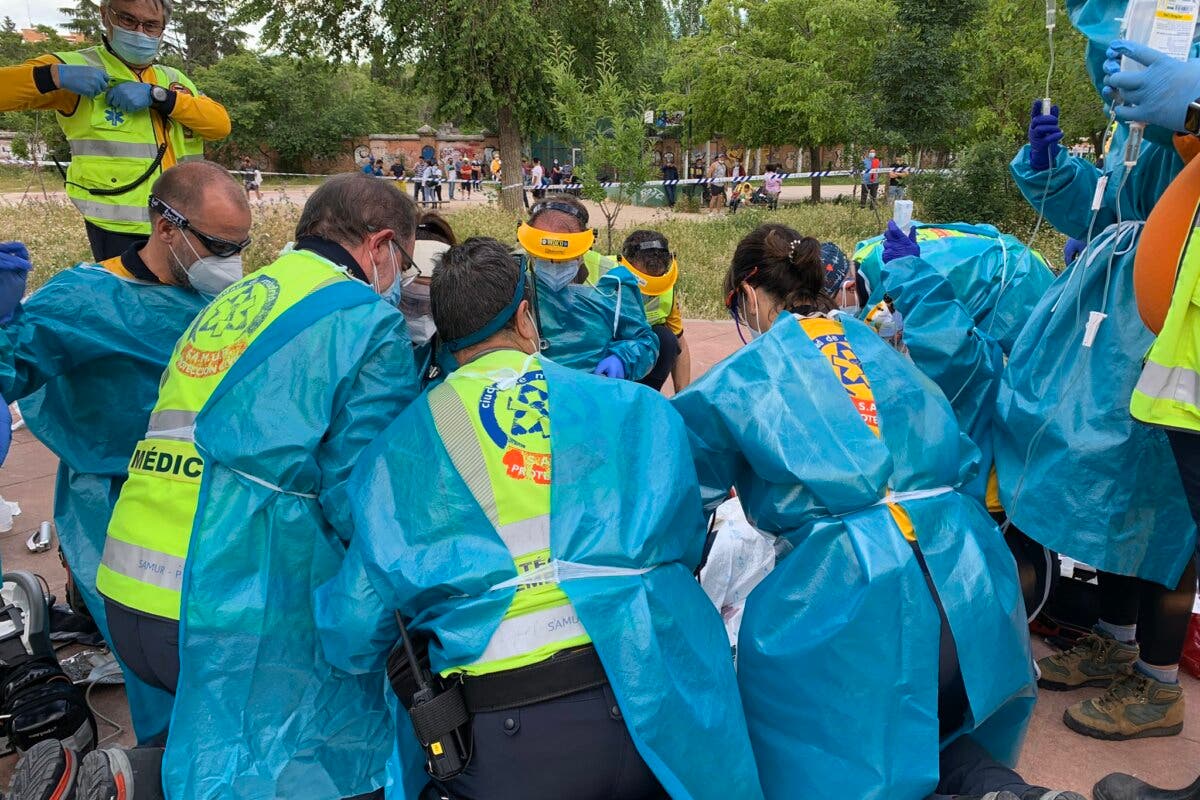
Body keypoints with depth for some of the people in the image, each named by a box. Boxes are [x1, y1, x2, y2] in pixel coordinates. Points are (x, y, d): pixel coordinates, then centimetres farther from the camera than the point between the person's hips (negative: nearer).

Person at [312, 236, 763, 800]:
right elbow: (687, 543, 10)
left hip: (495, 752, 0)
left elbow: (354, 630, 4)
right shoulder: (635, 407, 4)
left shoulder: (396, 447, 4)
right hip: (647, 708, 1)